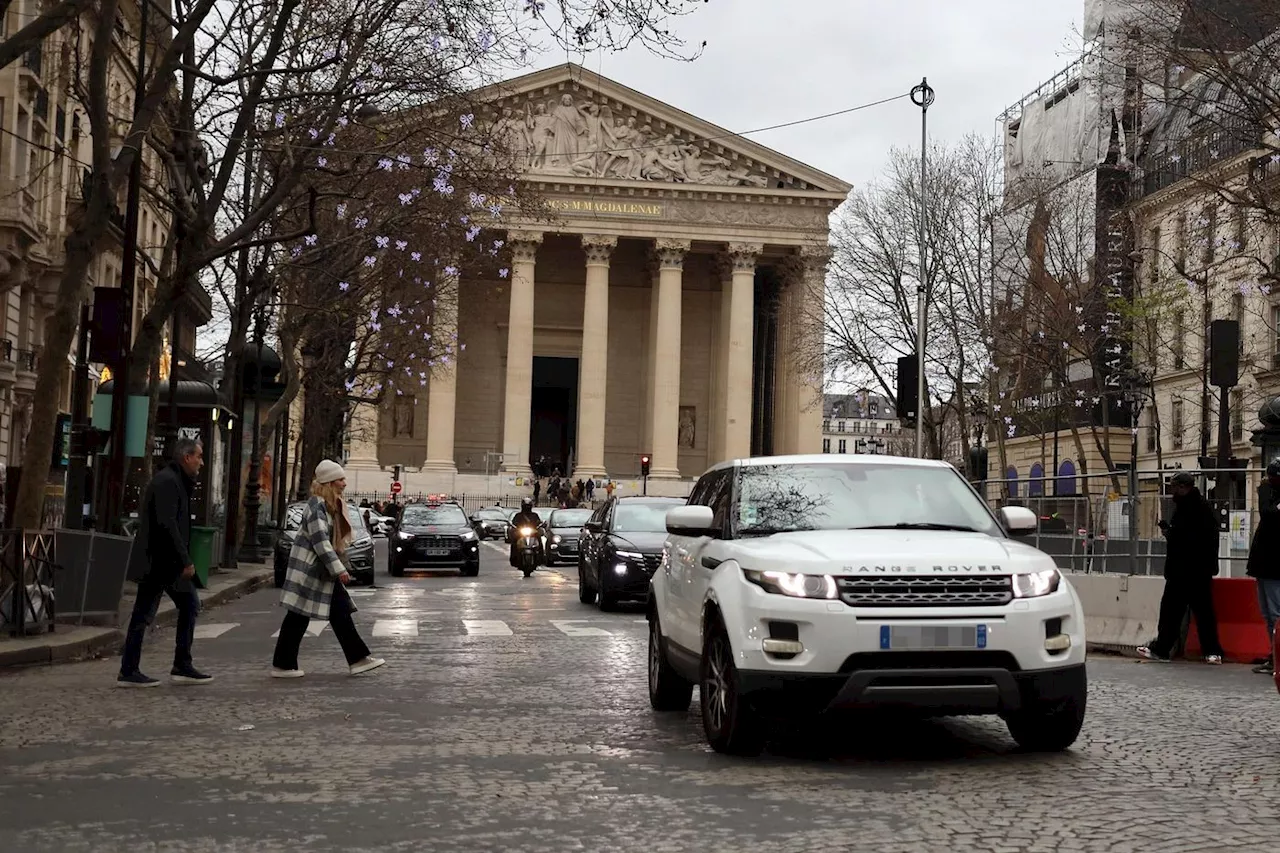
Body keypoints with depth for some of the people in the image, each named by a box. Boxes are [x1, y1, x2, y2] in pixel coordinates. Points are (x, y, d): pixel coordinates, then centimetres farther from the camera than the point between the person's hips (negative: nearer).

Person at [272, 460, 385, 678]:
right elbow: (320, 540, -22)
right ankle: (282, 665, 2)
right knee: (298, 617, -4)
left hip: (322, 570, 10)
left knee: (341, 612, 5)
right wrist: (339, 569, -23)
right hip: (309, 568, -10)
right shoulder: (316, 505, -15)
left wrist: (337, 567, 21)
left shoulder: (331, 505, 15)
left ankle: (358, 660, 6)